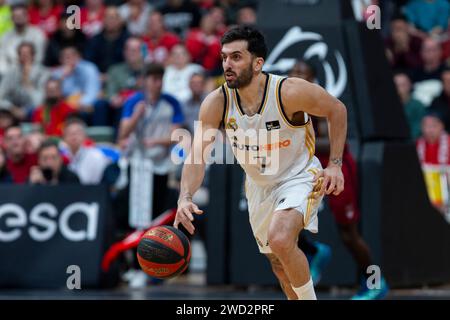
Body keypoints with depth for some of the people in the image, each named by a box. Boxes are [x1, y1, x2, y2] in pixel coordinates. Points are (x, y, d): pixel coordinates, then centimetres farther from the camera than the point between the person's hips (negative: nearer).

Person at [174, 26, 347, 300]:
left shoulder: (290, 92, -27)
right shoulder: (216, 103, -18)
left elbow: (337, 109, -11)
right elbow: (197, 155, -24)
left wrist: (335, 165, -17)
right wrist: (185, 198, -42)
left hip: (299, 177, -5)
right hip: (259, 185, 5)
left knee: (280, 239, -31)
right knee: (279, 262, 19)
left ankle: (309, 298, -9)